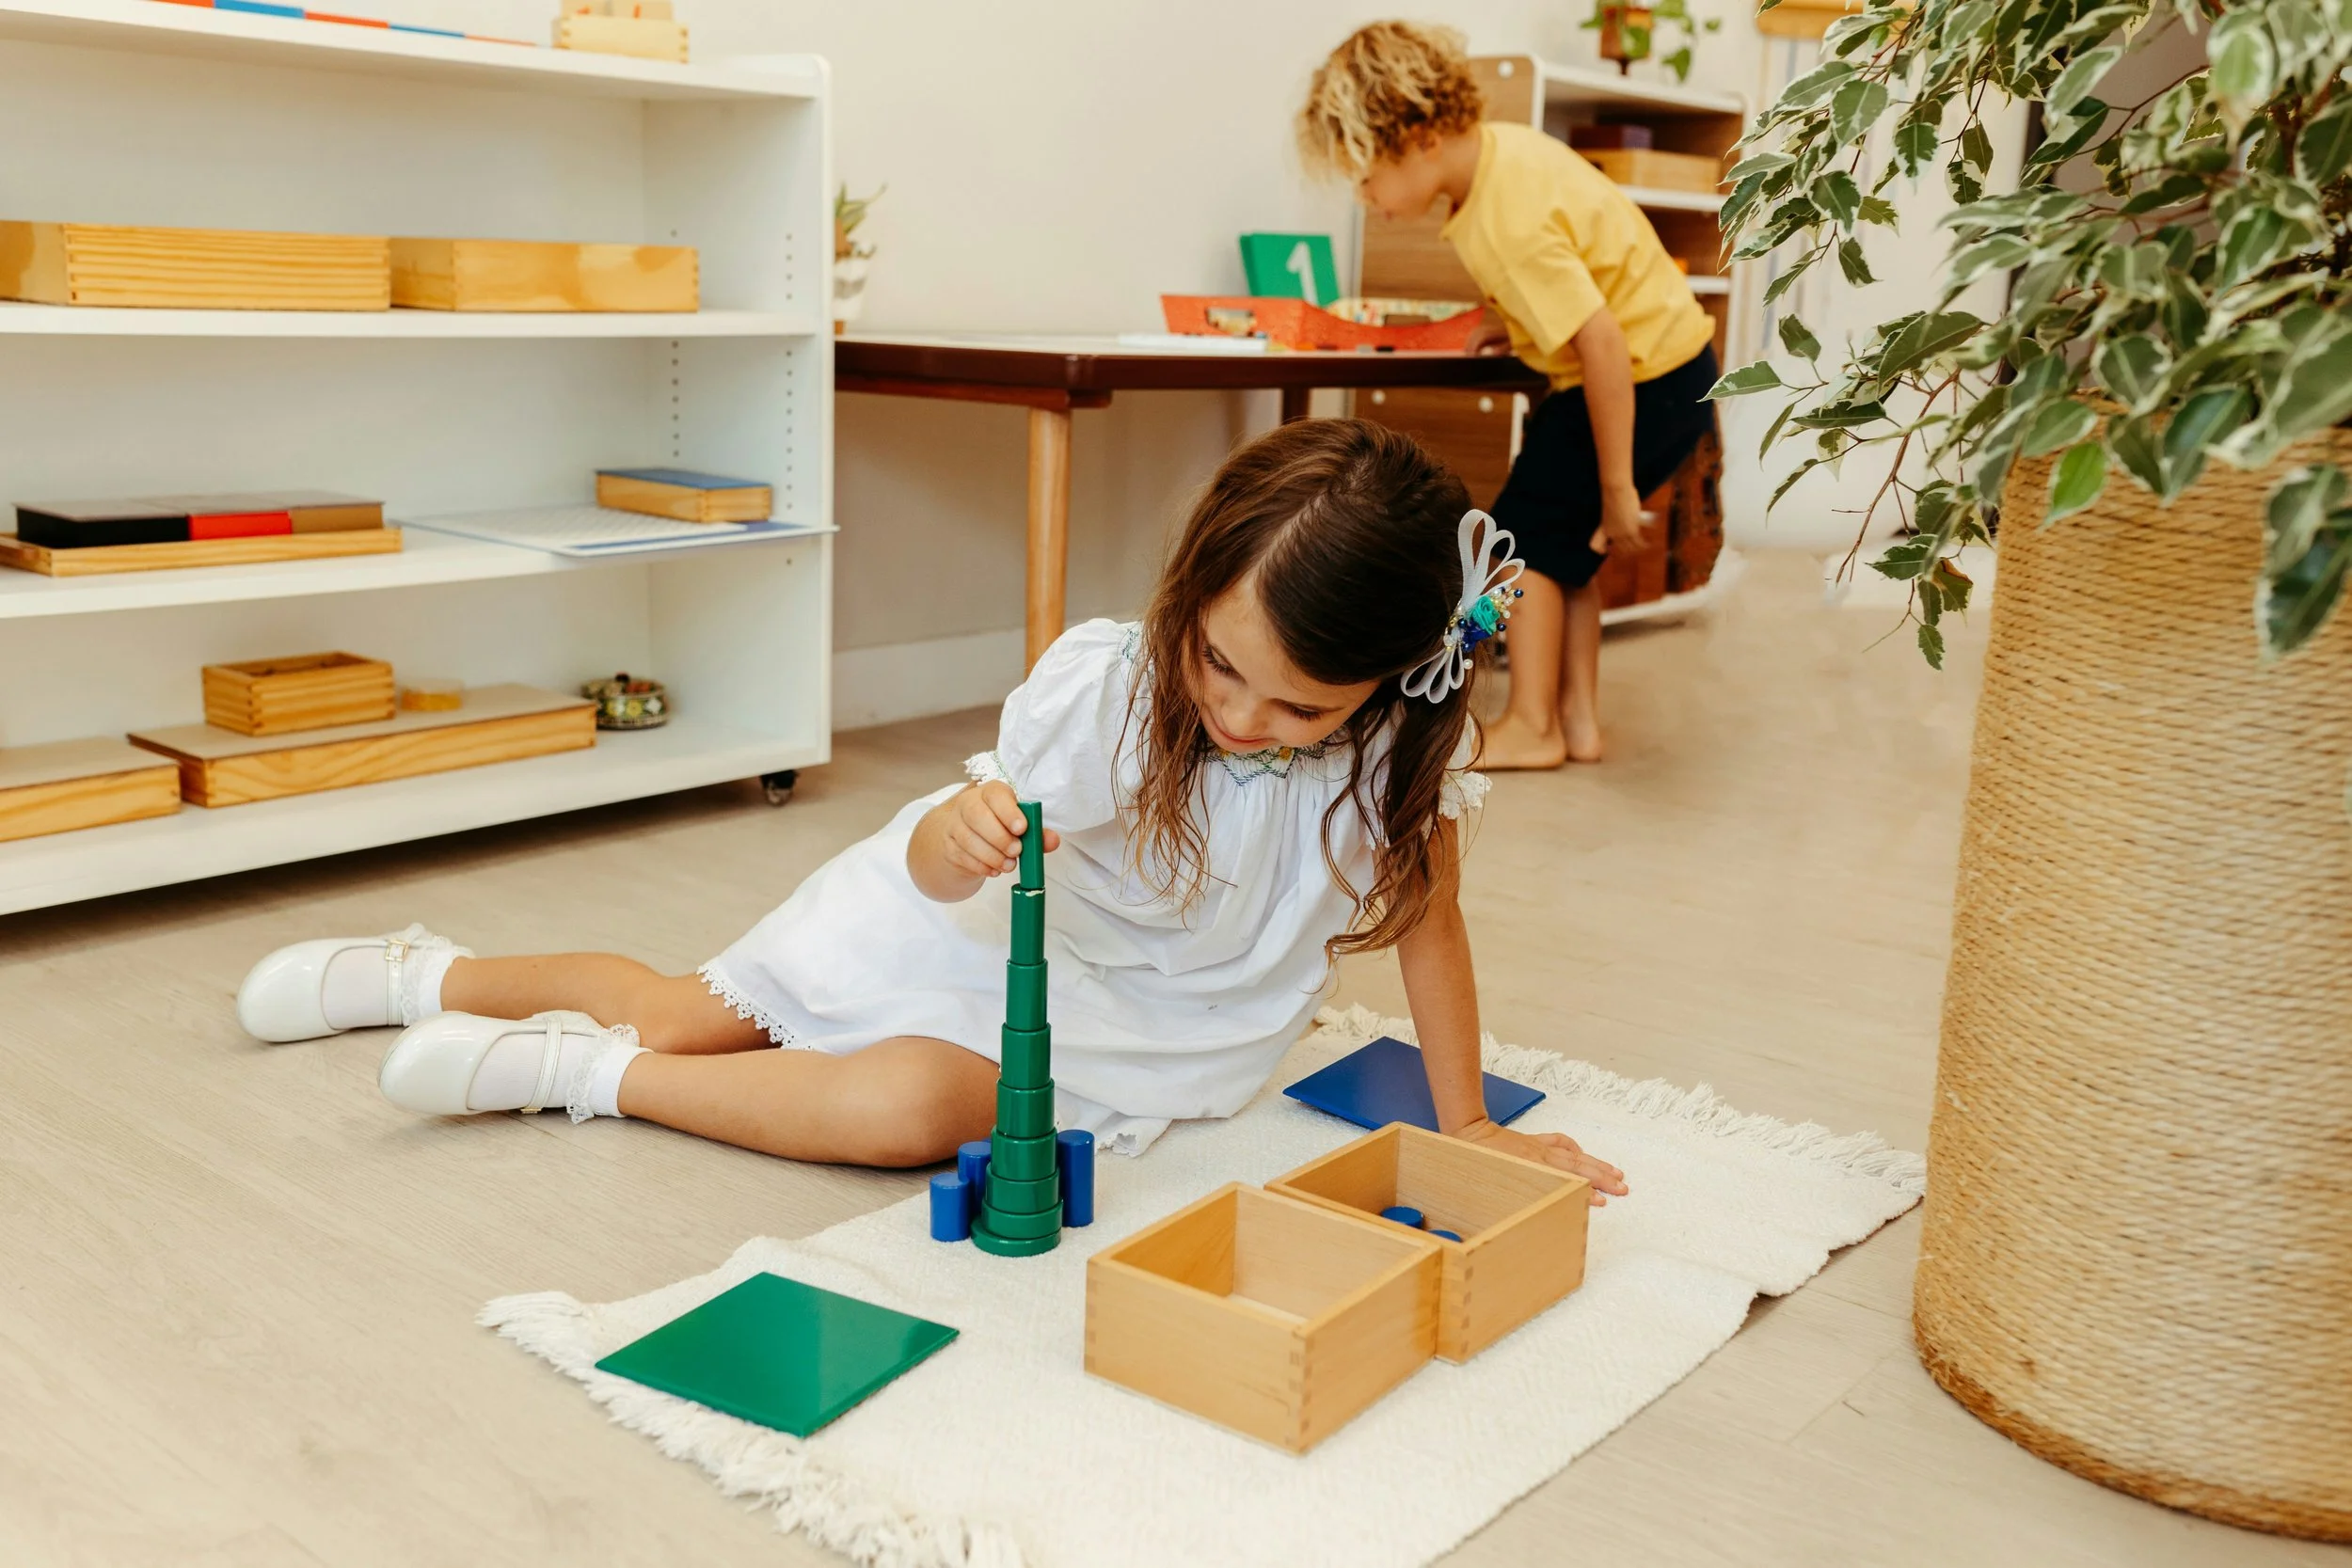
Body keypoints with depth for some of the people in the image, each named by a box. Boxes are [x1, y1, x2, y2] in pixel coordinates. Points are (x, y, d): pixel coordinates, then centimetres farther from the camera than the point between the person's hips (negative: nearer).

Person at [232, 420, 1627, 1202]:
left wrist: (1469, 1124, -7)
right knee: (683, 1012, 1)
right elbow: (939, 873, -21)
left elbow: (1426, 917, -11)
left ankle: (585, 1071, -7)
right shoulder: (1102, 684, -26)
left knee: (913, 1103, -28)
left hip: (1133, 1021, 1)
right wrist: (960, 833, -46)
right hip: (978, 916, 0)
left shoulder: (1405, 749, -24)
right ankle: (434, 974, 30)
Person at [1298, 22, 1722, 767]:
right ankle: (1578, 717, 20)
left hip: (1648, 379, -9)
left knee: (1527, 530, -2)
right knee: (1562, 540, 15)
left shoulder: (1506, 223, -28)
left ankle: (1531, 726, 7)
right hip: (1668, 353, 9)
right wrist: (1516, 320, 7)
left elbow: (1603, 344, -31)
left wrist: (1617, 489, -24)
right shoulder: (1502, 144, -1)